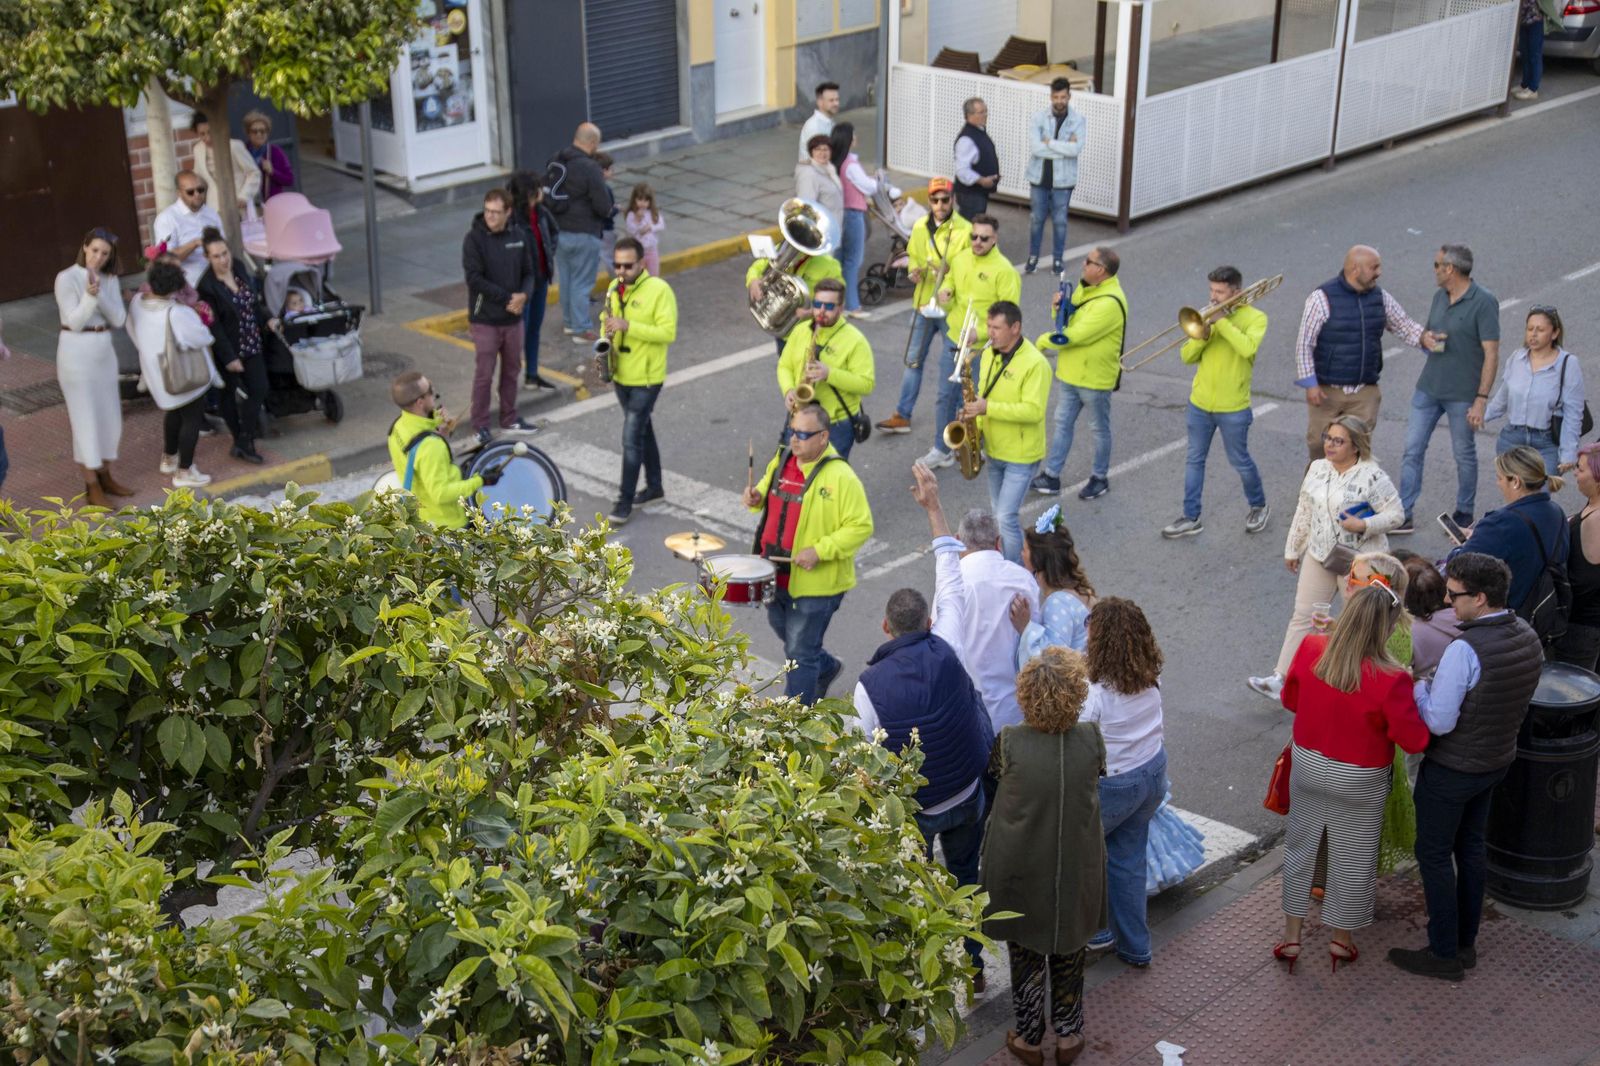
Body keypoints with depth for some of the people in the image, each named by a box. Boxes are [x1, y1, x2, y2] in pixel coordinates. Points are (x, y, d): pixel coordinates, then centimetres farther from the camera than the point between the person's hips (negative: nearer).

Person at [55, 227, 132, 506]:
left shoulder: (110, 279, 6)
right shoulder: (66, 278, -11)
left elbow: (119, 320, -3)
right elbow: (75, 322, -14)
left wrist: (100, 295, -16)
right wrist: (89, 296, -27)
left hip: (104, 351, 6)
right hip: (76, 353, -6)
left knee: (109, 416, 12)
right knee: (85, 419, -3)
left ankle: (105, 476, 27)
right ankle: (92, 487, 3)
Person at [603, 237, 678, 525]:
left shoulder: (659, 290, -16)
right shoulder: (614, 289, 4)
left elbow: (668, 333, -21)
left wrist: (628, 327, -29)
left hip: (645, 378, -7)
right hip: (620, 374, 7)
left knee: (632, 438, -8)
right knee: (642, 430, 19)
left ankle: (625, 502, 0)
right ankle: (654, 486, 33)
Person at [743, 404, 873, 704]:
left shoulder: (840, 477, -20)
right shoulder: (781, 460, 2)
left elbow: (861, 527, -19)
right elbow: (768, 493, 21)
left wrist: (819, 550, -26)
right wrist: (756, 498, -3)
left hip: (815, 582, -7)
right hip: (776, 574, 8)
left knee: (800, 654, 2)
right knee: (784, 632, 26)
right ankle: (826, 668, 53)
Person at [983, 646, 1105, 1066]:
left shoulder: (1009, 743, -25)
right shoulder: (1091, 738, -21)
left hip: (1021, 871, -1)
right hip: (1077, 871, 1)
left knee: (1026, 956, 21)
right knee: (1069, 952, 24)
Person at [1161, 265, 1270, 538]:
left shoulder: (1255, 317, -8)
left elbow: (1248, 348, -29)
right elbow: (1186, 356, 2)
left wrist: (1222, 322, -25)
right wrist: (1202, 336, -16)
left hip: (1233, 408, -5)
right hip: (1199, 403, 5)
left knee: (1240, 461, 9)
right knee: (1194, 460, 9)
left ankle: (1258, 507, 32)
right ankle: (1191, 518, 18)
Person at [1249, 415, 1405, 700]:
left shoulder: (1372, 476, -16)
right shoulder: (1317, 469, 4)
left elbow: (1396, 514, -13)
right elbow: (1304, 511, 13)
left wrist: (1363, 525, -26)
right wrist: (1293, 549, 17)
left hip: (1358, 560, -6)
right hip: (1319, 554, 6)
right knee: (1303, 616, 4)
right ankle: (1281, 679, 5)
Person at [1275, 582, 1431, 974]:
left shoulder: (1309, 649, -16)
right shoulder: (1391, 679, -29)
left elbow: (1290, 699, 1)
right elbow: (1414, 739, -19)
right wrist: (1412, 701, -4)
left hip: (1308, 766, 4)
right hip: (1359, 781, -3)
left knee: (1300, 849, 21)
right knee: (1352, 858, 18)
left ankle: (1291, 935, 31)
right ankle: (1341, 938, 35)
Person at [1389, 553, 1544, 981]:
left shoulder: (1464, 650, -31)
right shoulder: (1528, 637, -5)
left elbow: (1438, 721, -27)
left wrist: (1418, 686, -10)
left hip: (1451, 769, -8)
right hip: (1496, 760, 8)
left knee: (1433, 855, 8)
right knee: (1470, 848, 21)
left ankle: (1444, 954, 17)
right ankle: (1466, 943, 33)